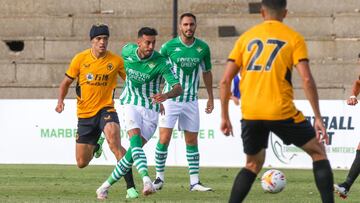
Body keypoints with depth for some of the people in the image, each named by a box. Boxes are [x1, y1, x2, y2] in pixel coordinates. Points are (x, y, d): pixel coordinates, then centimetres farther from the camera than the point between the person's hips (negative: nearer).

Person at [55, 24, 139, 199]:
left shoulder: (116, 61, -6)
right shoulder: (80, 59, -5)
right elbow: (66, 82, 7)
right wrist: (60, 101, -10)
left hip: (106, 109, -2)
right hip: (85, 114, 2)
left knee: (114, 142, -33)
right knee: (82, 163, 6)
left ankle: (130, 186, -32)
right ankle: (94, 148, 45)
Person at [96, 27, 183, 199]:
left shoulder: (161, 62, -16)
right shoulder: (128, 51, -5)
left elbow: (178, 88, -23)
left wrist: (166, 95, -45)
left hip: (151, 109, -1)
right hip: (131, 104, 1)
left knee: (133, 152, -8)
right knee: (135, 139, -27)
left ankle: (107, 184, 11)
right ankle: (146, 180, -46)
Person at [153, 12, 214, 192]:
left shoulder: (203, 48, -1)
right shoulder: (169, 47, -8)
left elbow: (207, 73, 13)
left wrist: (210, 98, 15)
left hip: (191, 101, 2)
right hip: (170, 99, -2)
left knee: (192, 141, 5)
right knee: (164, 139, -8)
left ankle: (194, 182, 9)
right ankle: (159, 178, 5)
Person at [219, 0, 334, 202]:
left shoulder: (246, 37, 12)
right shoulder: (294, 38, 2)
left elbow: (225, 81, 8)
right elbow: (307, 80, -8)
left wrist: (225, 117, 16)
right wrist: (318, 118, -5)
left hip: (250, 114, 3)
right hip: (281, 112, -3)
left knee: (253, 163, 23)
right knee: (318, 151, 13)